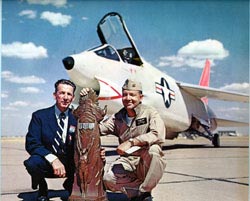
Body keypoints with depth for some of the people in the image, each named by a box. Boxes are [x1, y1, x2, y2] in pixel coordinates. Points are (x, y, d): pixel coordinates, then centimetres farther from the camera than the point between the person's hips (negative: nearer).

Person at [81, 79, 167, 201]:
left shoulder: (150, 113, -7)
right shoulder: (118, 118, 8)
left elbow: (158, 135, -24)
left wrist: (131, 142, -31)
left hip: (149, 163, -3)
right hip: (128, 161, 3)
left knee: (153, 149, -36)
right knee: (108, 179, -26)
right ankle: (138, 187, 1)